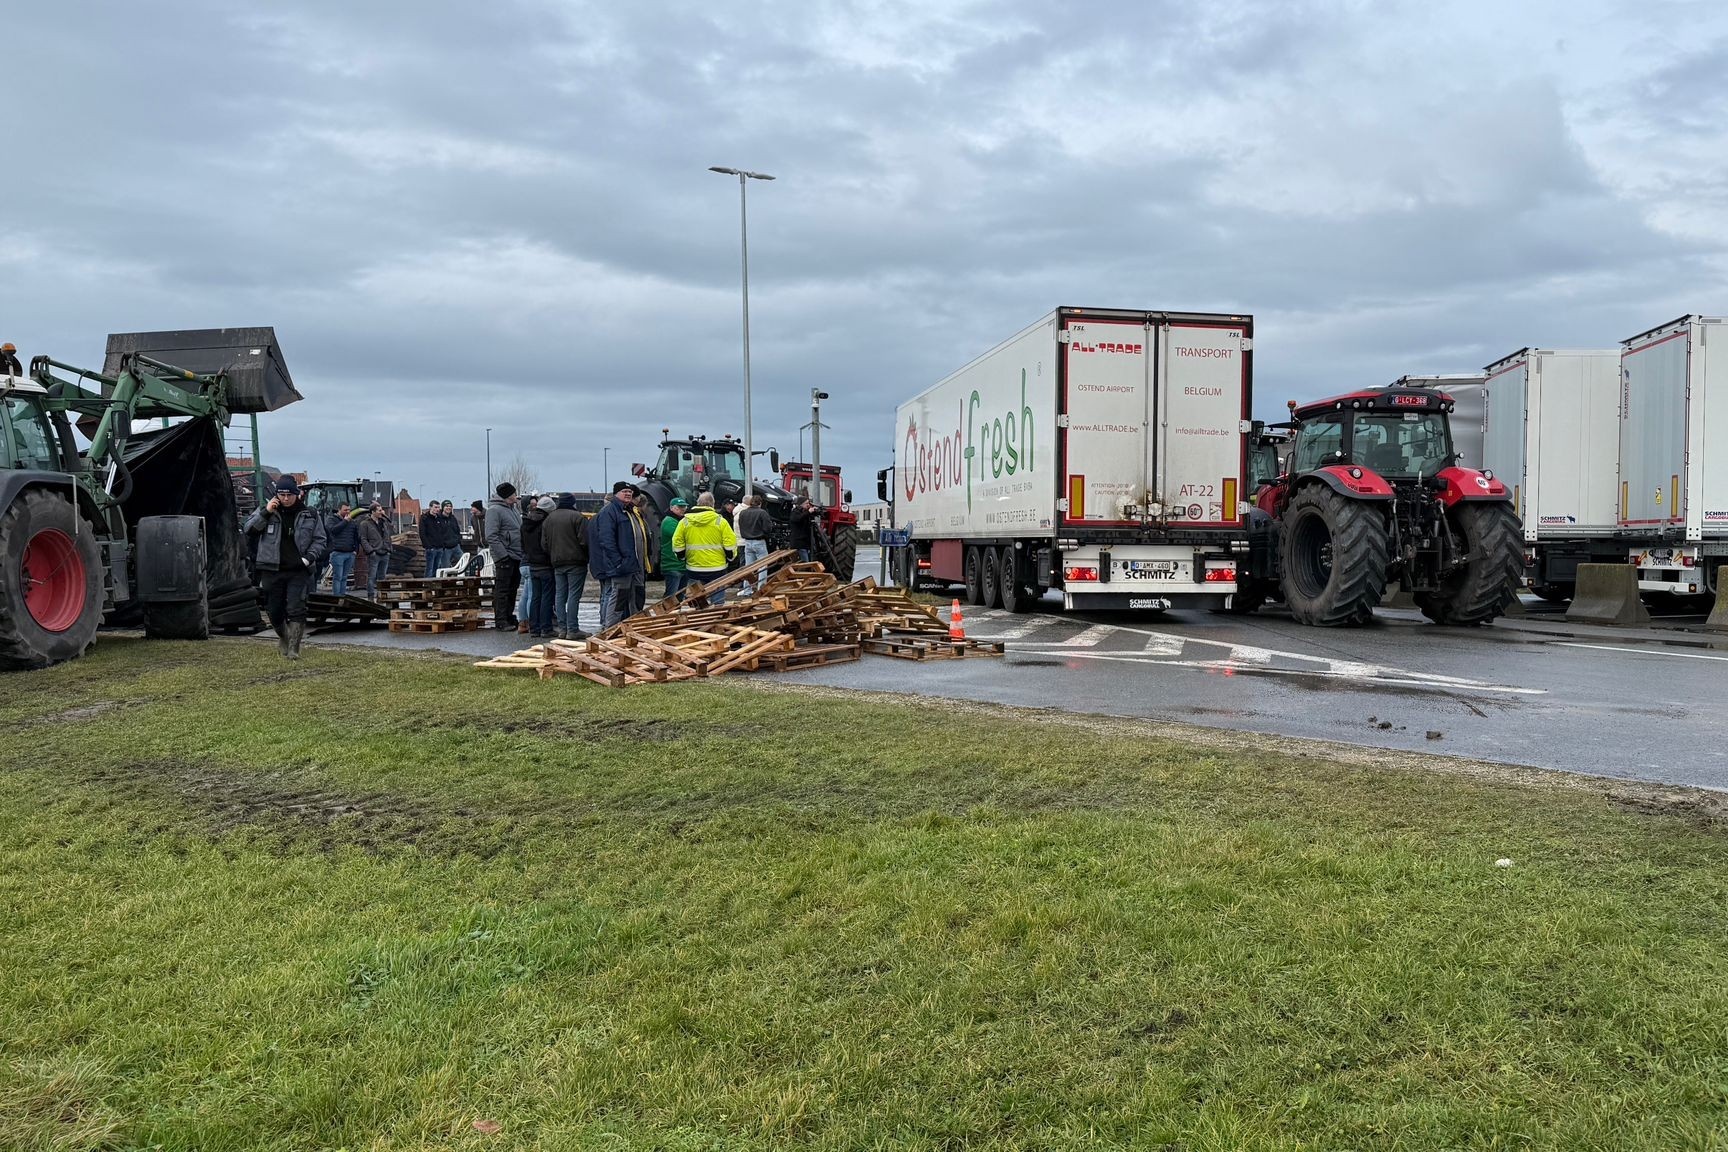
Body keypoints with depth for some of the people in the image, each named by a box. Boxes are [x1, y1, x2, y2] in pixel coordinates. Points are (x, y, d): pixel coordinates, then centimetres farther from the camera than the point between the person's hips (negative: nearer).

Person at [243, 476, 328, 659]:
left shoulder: (310, 515, 4)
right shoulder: (266, 511, 5)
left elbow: (320, 540, 8)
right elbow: (249, 529, -2)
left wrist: (308, 558, -8)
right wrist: (265, 512, -13)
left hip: (298, 571, -1)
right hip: (272, 570, 2)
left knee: (296, 610, -12)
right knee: (274, 611, 8)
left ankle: (293, 648, -8)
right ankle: (284, 638, 35)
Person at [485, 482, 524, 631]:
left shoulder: (513, 509, 18)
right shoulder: (494, 510, -10)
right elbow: (491, 536, -17)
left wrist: (523, 552, 15)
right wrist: (502, 555, -22)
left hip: (517, 557, 9)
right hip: (505, 558, -9)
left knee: (513, 589, 14)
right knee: (502, 590, -5)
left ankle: (509, 617, 22)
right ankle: (501, 621, -2)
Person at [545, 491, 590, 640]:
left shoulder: (549, 518, 11)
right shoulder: (577, 517, -10)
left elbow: (545, 543, 12)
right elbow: (584, 541, -14)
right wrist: (588, 556, 0)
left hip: (557, 562, 6)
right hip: (576, 561, -6)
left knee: (560, 595, 9)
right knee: (574, 595, -5)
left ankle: (562, 628, 9)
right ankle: (573, 630, -6)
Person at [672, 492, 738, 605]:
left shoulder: (685, 522, 1)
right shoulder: (720, 521, -6)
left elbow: (677, 545, 2)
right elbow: (731, 544, -8)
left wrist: (684, 558, 17)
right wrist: (729, 558, 8)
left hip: (693, 569, 2)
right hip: (717, 569, -2)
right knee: (718, 604, 5)